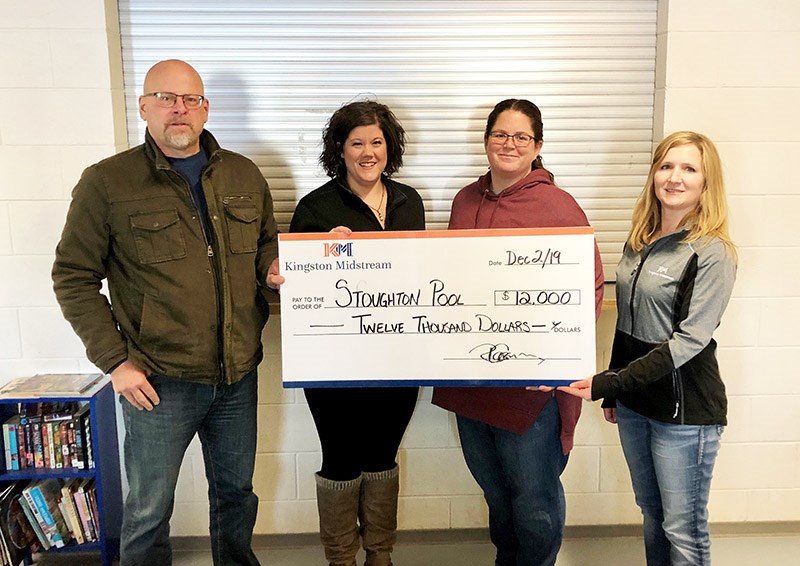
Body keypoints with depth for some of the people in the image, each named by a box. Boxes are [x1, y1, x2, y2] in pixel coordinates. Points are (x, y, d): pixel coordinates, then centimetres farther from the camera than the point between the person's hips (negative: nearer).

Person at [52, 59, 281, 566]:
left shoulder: (245, 176, 5)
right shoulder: (107, 183, -6)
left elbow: (269, 241, 18)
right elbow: (74, 279, -4)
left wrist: (273, 266, -6)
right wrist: (115, 360, -10)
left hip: (239, 374, 4)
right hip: (159, 381, -4)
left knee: (236, 491, 21)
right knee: (149, 510, 12)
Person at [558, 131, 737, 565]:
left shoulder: (711, 253, -13)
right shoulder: (639, 241, 8)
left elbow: (689, 340, -19)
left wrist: (609, 384, -24)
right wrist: (613, 394, 14)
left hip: (683, 407, -6)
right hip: (634, 403, 7)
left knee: (683, 529, 6)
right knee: (650, 513, 20)